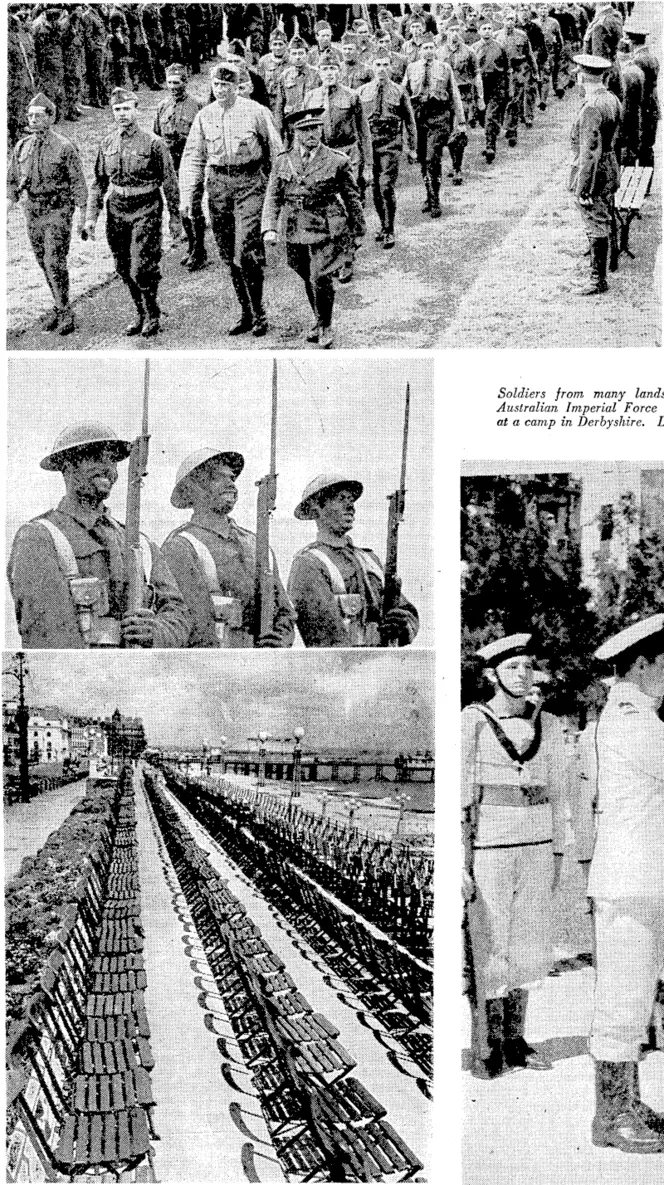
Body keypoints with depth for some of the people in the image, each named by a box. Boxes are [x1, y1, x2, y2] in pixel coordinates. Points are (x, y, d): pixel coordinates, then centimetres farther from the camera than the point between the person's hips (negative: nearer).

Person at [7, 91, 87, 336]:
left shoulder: (64, 147, -9)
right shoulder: (22, 146, 5)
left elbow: (78, 183, -6)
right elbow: (12, 180, 14)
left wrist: (82, 217, -8)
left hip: (58, 212, -5)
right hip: (32, 213, 6)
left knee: (54, 262, -13)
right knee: (44, 263, 10)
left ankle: (65, 313, -2)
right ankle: (60, 308, 23)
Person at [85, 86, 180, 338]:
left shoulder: (153, 143, -6)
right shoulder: (107, 144, 7)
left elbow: (169, 182, -2)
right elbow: (99, 182, 13)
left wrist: (175, 218, -2)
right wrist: (91, 216, 6)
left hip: (146, 212, -5)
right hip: (117, 211, 5)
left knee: (141, 269, -9)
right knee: (124, 270, 10)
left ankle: (153, 317, 11)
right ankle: (141, 315, 27)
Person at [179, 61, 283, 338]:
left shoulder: (255, 111, -4)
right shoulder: (204, 116, 6)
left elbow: (275, 151, 2)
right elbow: (193, 158, 8)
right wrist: (186, 196, -1)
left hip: (250, 183, -4)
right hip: (218, 184, 4)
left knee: (246, 252, -13)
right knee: (229, 256, 8)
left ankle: (259, 313, 2)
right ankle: (246, 314, 20)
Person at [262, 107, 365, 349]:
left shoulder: (337, 161, -4)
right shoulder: (283, 162, 4)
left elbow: (352, 198, 4)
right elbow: (273, 198, 4)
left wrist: (358, 231, 8)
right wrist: (269, 228, -10)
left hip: (328, 230, -4)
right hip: (296, 231, 4)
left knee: (320, 279, -13)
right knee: (309, 280, 15)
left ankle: (326, 328, 8)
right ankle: (319, 321, 37)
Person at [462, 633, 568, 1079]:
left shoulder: (549, 725, 7)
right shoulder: (473, 721, -7)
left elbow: (557, 793, 13)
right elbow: (459, 793, -9)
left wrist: (558, 855, 12)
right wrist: (459, 864, -12)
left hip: (536, 848, 5)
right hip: (488, 848, -5)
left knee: (526, 947, 11)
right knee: (487, 948, 2)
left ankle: (514, 1040, 25)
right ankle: (485, 1048, 15)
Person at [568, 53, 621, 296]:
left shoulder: (591, 109, -23)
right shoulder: (613, 100, 5)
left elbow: (590, 152, -25)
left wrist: (583, 189, -23)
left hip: (593, 173, -9)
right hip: (610, 169, 9)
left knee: (597, 228, -1)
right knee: (605, 225, 17)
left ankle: (599, 280, 7)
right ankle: (599, 273, 29)